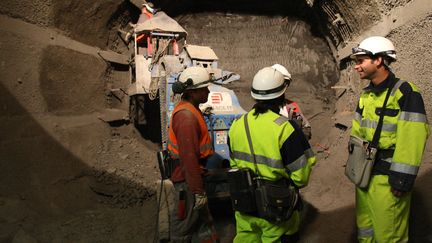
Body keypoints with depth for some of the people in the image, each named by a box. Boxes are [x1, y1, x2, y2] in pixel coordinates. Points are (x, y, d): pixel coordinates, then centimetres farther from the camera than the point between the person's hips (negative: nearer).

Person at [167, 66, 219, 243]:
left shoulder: (190, 110, 11)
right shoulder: (186, 116, -23)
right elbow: (189, 157, -27)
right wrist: (198, 191, -24)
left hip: (190, 176, 10)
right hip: (187, 180, -10)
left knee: (204, 222, 18)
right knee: (184, 228, 6)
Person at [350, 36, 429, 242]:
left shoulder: (405, 92, -15)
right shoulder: (366, 95, 9)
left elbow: (412, 139, -20)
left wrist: (403, 178, -20)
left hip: (387, 178, -7)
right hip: (364, 173, 7)